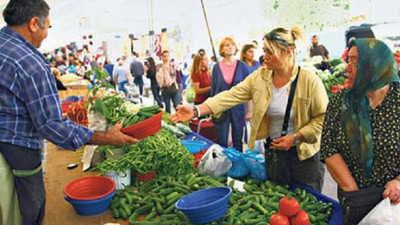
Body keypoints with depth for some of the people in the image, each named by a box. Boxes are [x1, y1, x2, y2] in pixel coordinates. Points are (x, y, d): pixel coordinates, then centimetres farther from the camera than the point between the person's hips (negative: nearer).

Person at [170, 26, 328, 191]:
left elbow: (323, 117, -11)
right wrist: (196, 110, -25)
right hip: (273, 152, 4)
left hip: (304, 154, -3)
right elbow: (232, 95, -14)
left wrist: (295, 137, -20)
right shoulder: (260, 76, -4)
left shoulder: (309, 80, -15)